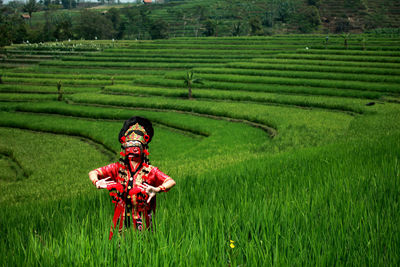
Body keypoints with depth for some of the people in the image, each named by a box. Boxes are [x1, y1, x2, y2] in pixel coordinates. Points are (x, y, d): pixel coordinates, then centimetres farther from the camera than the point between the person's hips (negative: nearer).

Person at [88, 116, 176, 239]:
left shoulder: (150, 171, -4)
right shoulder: (118, 168, 4)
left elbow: (171, 182, -15)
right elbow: (92, 173, 1)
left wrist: (157, 189, -35)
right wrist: (97, 183, -22)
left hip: (142, 221, -2)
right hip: (121, 220, 2)